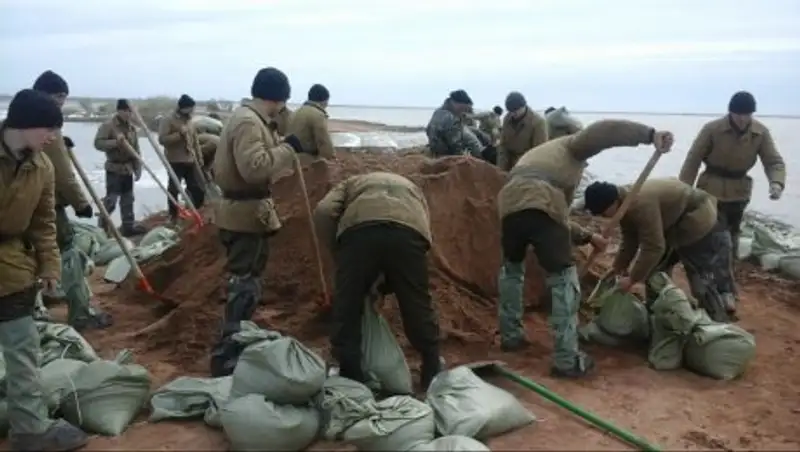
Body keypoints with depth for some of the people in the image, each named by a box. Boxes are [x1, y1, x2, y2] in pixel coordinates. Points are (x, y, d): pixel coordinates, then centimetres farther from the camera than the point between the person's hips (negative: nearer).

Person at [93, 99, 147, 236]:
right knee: (111, 199, -7)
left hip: (128, 169, 6)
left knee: (128, 199, 11)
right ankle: (102, 227, 5)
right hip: (114, 169, -6)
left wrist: (138, 168, 7)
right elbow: (98, 143, -17)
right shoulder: (108, 125, -10)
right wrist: (115, 142, -28)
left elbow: (136, 149, 11)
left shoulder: (131, 128, 9)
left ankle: (129, 226, 19)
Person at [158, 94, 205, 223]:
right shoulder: (168, 121, -6)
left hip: (191, 161, 7)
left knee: (199, 187, 7)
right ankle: (173, 216, 12)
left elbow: (195, 141, 22)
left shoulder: (189, 121, 16)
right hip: (175, 162, -6)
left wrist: (199, 157, 17)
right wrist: (180, 134, -19)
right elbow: (162, 139, -17)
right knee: (174, 190, 0)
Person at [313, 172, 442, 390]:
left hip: (358, 228, -2)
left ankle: (350, 379, 17)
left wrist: (338, 253, 26)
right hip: (409, 229, 2)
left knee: (347, 307, 14)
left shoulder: (351, 183, 39)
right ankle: (433, 376, 29)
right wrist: (386, 285, 35)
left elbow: (323, 212, 16)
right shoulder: (412, 188, 44)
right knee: (418, 307, 18)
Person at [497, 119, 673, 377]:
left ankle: (510, 336, 37)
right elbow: (603, 132, 4)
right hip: (541, 207, -6)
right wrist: (650, 134, -2)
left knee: (512, 269, 32)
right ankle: (567, 360, 6)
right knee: (563, 280, 5)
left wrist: (587, 237, 47)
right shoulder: (571, 146, 26)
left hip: (509, 205, 6)